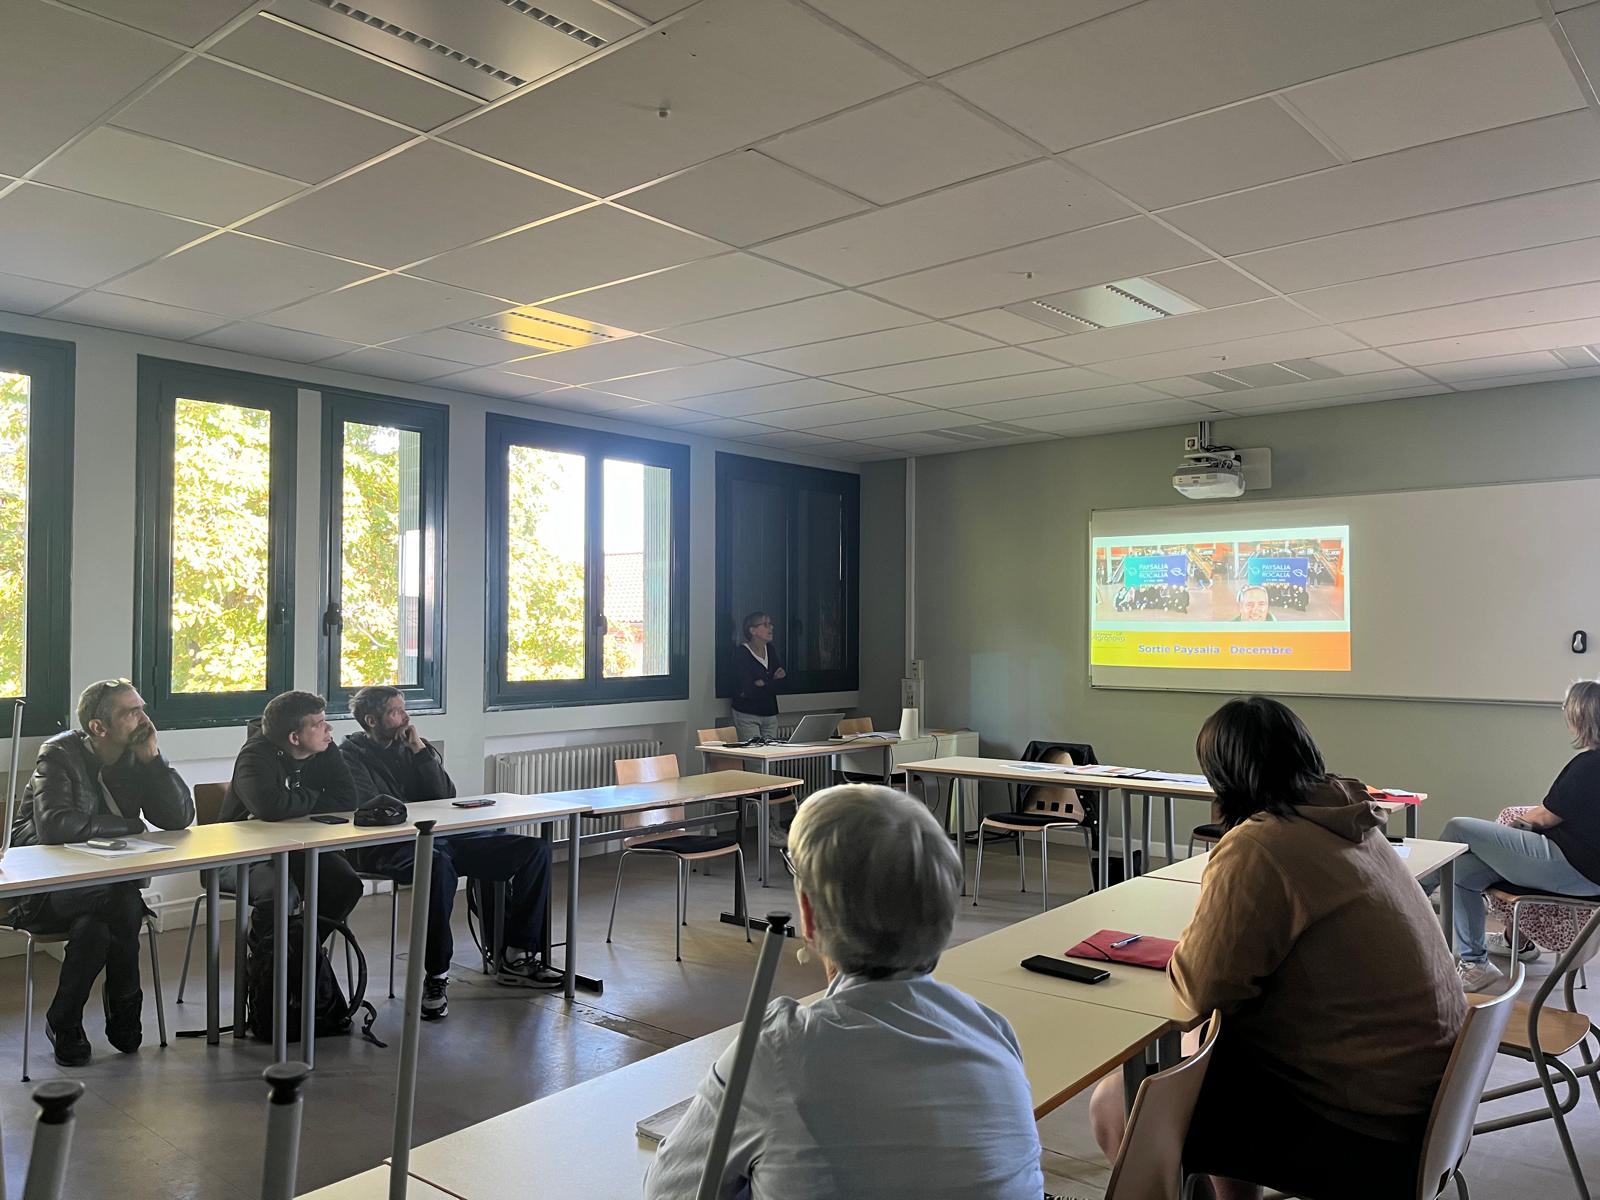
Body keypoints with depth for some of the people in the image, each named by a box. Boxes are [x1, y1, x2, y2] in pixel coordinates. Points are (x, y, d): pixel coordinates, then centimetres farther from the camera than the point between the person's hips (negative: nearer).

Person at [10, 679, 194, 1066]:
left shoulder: (136, 758, 2)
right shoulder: (60, 755, -13)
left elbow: (180, 817, -7)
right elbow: (53, 825, -29)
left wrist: (152, 757, -15)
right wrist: (129, 825, -19)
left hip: (101, 883, 4)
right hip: (40, 888, -4)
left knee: (95, 923, -29)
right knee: (122, 900, -31)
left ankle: (64, 1023, -2)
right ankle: (124, 1014, -10)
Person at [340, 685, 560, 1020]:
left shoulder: (416, 746, 19)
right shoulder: (352, 754, 3)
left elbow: (444, 798, 8)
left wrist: (422, 752, 1)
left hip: (441, 837, 7)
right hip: (386, 848, -6)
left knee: (535, 849, -6)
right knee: (438, 863, -43)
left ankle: (515, 957, -2)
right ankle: (436, 977, -30)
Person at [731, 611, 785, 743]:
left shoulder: (770, 650, 10)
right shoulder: (741, 653, -12)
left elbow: (782, 677, 9)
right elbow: (745, 691, -19)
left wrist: (763, 684, -9)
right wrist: (772, 682, -9)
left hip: (770, 713, 6)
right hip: (747, 715, -6)